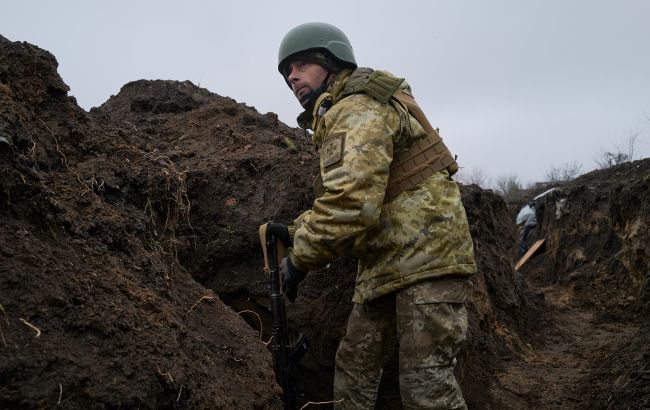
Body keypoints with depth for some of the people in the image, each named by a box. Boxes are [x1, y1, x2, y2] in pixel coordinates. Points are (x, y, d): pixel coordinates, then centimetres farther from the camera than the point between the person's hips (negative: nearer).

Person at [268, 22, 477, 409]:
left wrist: (301, 258, -17)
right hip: (384, 265, 11)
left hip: (426, 254, -11)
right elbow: (340, 205, 22)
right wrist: (297, 232, 8)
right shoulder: (335, 119, 20)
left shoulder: (358, 109, -13)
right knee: (354, 365, 16)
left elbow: (352, 200, -27)